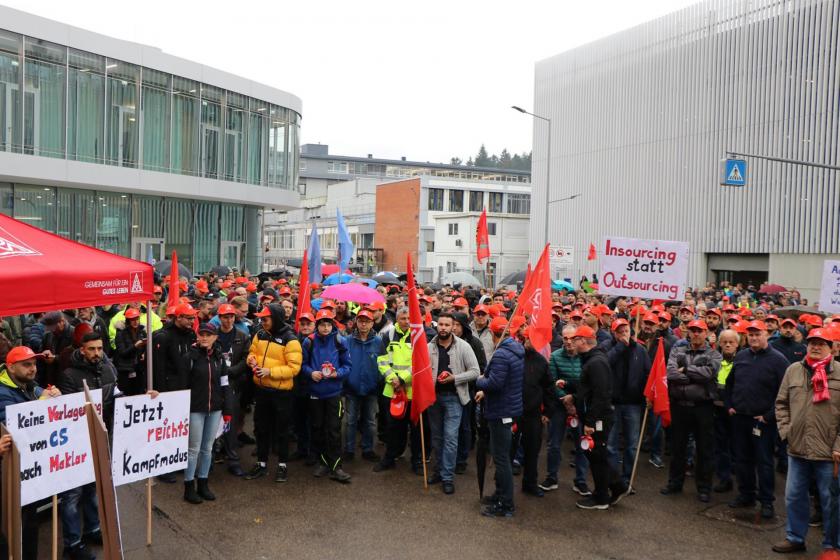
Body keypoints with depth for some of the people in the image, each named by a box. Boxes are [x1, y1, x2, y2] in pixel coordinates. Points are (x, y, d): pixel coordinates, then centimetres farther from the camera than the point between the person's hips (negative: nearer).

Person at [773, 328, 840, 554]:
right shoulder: (793, 370, 6)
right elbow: (781, 403, 12)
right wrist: (785, 430, 2)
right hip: (797, 448, 4)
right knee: (794, 497, 15)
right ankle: (795, 538, 31)